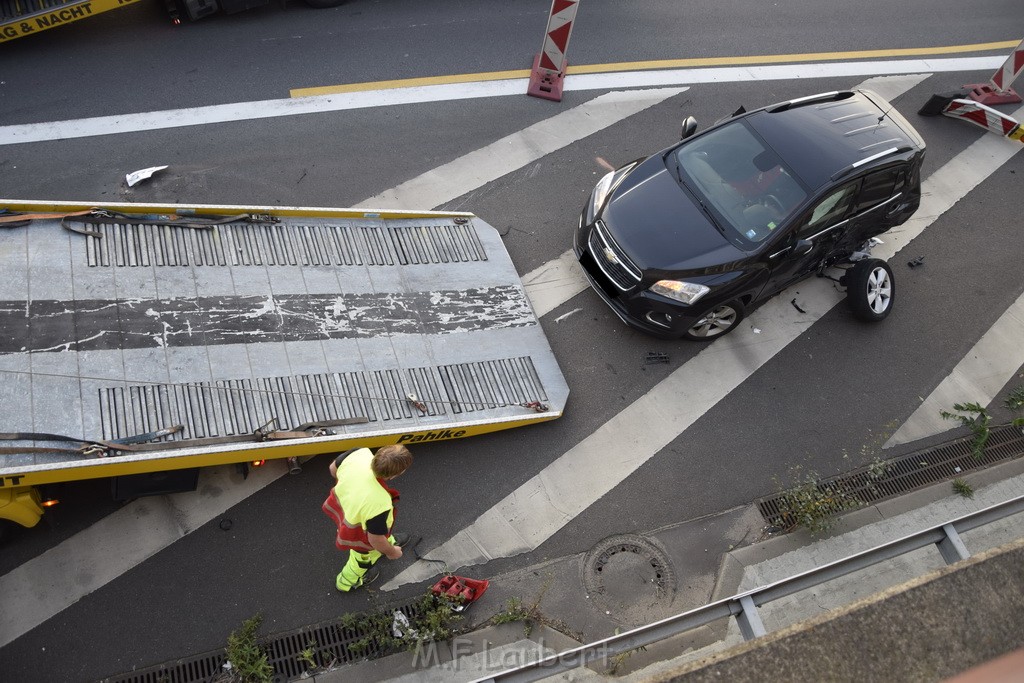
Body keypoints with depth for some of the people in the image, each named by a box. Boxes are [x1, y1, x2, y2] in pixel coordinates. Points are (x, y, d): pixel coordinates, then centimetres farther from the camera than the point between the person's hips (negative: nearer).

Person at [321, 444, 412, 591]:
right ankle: (346, 582, 61)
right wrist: (392, 552, -4)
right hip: (357, 534, -5)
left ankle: (389, 541, 69)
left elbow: (333, 468, -9)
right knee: (363, 557, 31)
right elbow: (375, 539, -26)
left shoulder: (361, 453, -32)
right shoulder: (380, 504, -45)